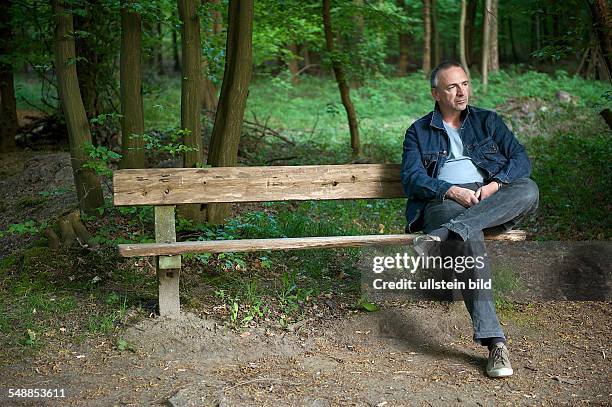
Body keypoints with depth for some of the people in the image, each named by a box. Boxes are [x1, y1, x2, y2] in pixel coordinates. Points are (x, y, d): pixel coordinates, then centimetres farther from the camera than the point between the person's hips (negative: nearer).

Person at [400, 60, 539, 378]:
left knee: (528, 189, -31)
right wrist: (451, 191, -15)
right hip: (444, 202, -2)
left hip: (494, 201, 3)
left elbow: (520, 158, 11)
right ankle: (494, 341, -42)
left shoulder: (488, 121, 24)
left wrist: (495, 185, -10)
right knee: (470, 239, -37)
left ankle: (443, 236, -43)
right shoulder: (419, 132, 18)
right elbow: (411, 178, 3)